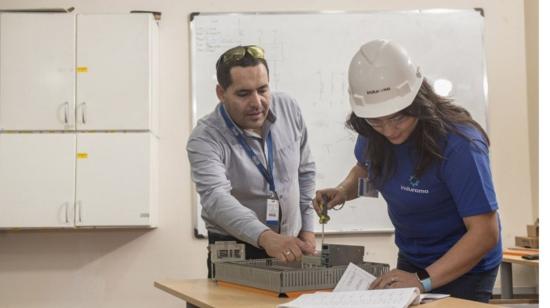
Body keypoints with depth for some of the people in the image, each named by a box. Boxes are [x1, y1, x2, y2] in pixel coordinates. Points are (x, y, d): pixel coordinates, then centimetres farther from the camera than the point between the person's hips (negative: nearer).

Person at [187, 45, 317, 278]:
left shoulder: (289, 109, -1)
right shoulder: (205, 139, -17)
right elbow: (216, 198, -33)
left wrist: (307, 229, 7)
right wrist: (266, 237, -47)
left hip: (291, 247, 4)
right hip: (234, 252, -3)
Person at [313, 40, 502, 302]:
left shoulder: (458, 144, -30)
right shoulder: (374, 135, -12)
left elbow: (485, 233, -31)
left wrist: (424, 280, -38)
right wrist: (344, 190, -9)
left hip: (464, 268, -6)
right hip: (410, 259, 6)